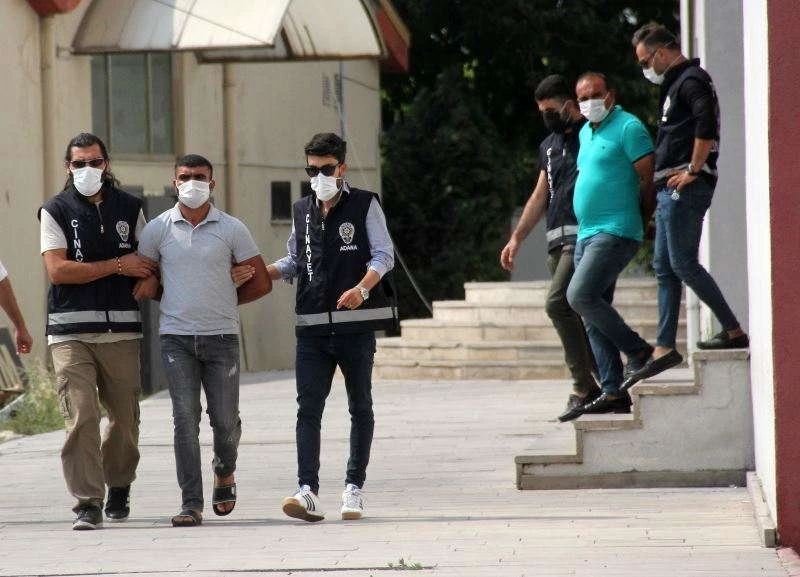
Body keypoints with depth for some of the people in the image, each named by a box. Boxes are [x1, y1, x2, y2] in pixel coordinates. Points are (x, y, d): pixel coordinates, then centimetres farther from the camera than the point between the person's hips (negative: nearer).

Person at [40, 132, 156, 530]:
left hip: (121, 331, 3)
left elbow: (148, 263, 23)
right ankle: (87, 504, -11)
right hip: (71, 332, -3)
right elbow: (58, 270, -7)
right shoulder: (56, 210, 4)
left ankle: (118, 486, 30)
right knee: (81, 417, -13)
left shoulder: (129, 208, 13)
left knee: (125, 416, 7)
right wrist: (118, 266, -8)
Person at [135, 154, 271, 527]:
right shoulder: (158, 229, 5)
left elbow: (261, 283, 7)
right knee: (185, 418, -9)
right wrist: (174, 299, 7)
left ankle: (224, 472, 33)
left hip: (221, 336, 0)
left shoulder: (232, 229, 2)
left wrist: (224, 302, 8)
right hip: (176, 338, 0)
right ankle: (191, 503, -7)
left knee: (225, 419, 0)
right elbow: (143, 283, 13)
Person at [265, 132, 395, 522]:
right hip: (312, 325, 3)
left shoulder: (365, 205, 1)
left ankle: (354, 487, 15)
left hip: (357, 324, -3)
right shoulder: (301, 212, 15)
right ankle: (308, 491, -17)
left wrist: (363, 288, -23)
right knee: (308, 407, -9)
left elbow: (383, 255, -5)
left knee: (360, 406, 6)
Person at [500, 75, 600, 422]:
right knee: (578, 315, 6)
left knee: (558, 303, -20)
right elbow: (540, 197, 26)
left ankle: (583, 387, -17)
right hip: (557, 240, 8)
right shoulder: (549, 146, 21)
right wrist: (517, 238, 21)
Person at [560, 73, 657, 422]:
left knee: (580, 295, -21)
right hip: (587, 234, 9)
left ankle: (637, 351, -7)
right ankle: (613, 393, 5)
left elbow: (648, 179, -9)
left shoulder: (628, 128, -7)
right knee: (594, 319, 4)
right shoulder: (585, 132, 19)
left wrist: (639, 221, -2)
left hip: (616, 232, -9)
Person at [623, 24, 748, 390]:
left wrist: (693, 170, -22)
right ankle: (664, 347, 10)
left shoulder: (690, 81, -10)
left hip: (685, 188, -10)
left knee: (683, 264, -10)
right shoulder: (677, 83, 22)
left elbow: (707, 123, -26)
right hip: (671, 189, 10)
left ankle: (734, 331, -5)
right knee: (664, 267, 9)